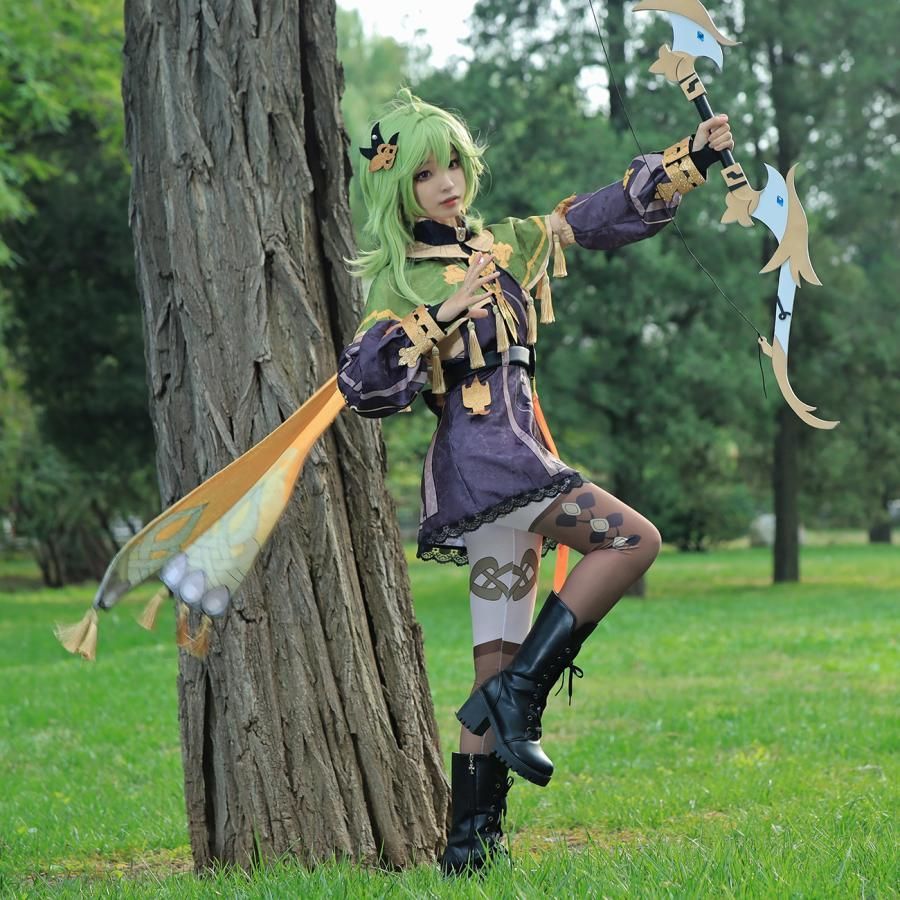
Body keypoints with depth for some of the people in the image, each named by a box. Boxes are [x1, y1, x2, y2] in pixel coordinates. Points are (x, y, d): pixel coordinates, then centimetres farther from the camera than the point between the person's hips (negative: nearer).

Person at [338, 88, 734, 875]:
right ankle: (521, 693, -14)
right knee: (634, 538, -19)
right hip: (480, 460, -7)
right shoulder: (400, 279, -1)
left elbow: (605, 216, 19)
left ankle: (471, 836, 4)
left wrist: (695, 156, 12)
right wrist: (444, 312, -18)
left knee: (500, 665, 3)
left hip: (517, 465, 7)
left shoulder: (506, 246, 18)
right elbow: (362, 385, -13)